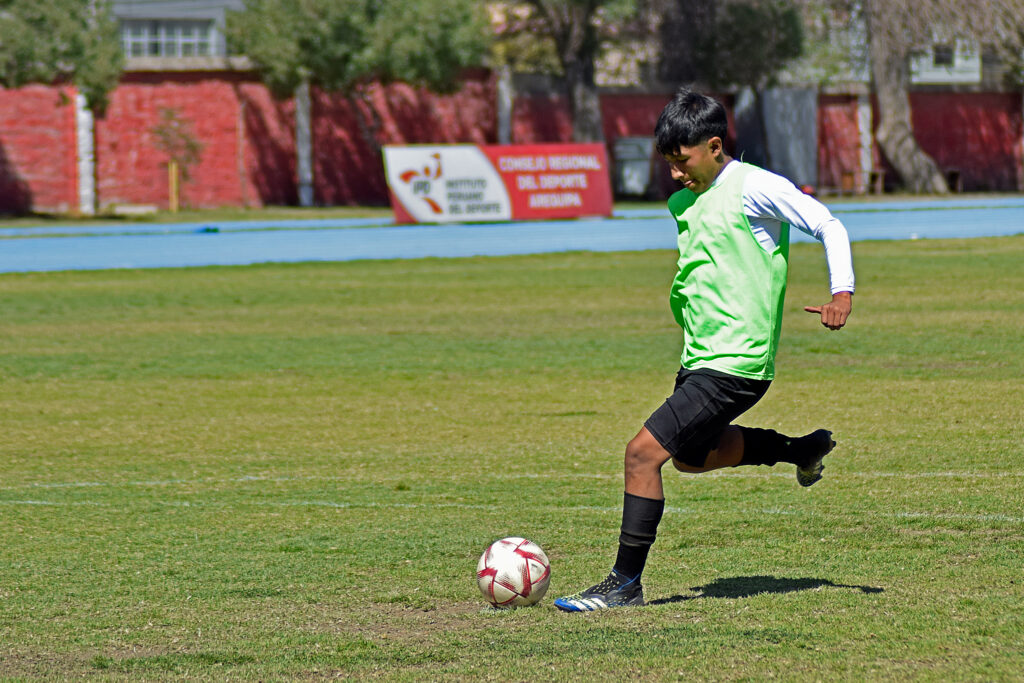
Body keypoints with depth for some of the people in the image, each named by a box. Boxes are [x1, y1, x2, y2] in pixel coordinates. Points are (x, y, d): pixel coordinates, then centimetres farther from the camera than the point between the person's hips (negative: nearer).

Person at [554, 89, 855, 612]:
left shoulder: (755, 187, -11)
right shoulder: (682, 204, 13)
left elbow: (828, 225, -13)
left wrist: (842, 292, -24)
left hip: (736, 363, -10)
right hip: (699, 356, 10)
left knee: (643, 452, -15)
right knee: (690, 455, 28)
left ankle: (625, 582, -7)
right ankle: (799, 449, 39)